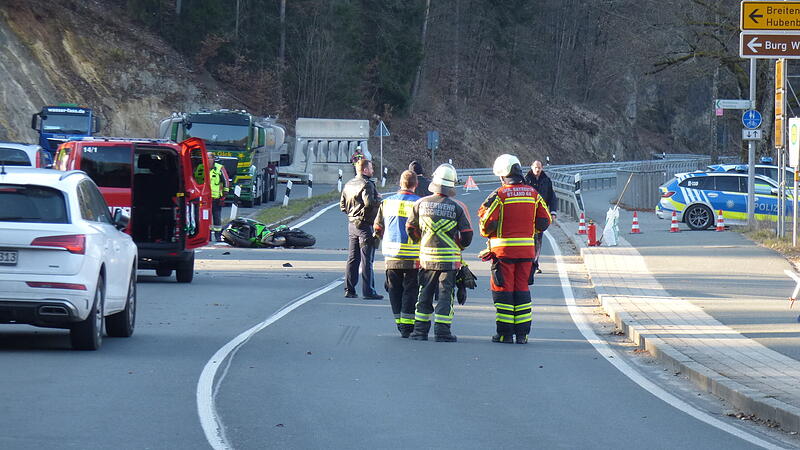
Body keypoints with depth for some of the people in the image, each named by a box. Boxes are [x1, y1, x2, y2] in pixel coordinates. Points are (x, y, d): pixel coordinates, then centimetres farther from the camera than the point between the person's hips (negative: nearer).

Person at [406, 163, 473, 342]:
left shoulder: (421, 204, -1)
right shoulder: (457, 207, -7)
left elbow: (411, 229, 8)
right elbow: (467, 234, -5)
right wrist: (459, 246, 15)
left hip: (426, 258, 2)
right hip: (449, 258, -2)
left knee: (424, 295, 13)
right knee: (445, 295, 2)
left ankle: (420, 330, 14)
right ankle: (442, 332, -2)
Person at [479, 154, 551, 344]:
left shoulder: (499, 195, -10)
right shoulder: (533, 194, 5)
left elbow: (488, 223, -12)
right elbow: (545, 221, 8)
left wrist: (486, 232, 10)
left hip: (504, 249, -4)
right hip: (527, 249, 4)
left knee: (503, 290, 3)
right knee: (522, 290, 11)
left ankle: (505, 333, 1)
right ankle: (522, 333, 9)